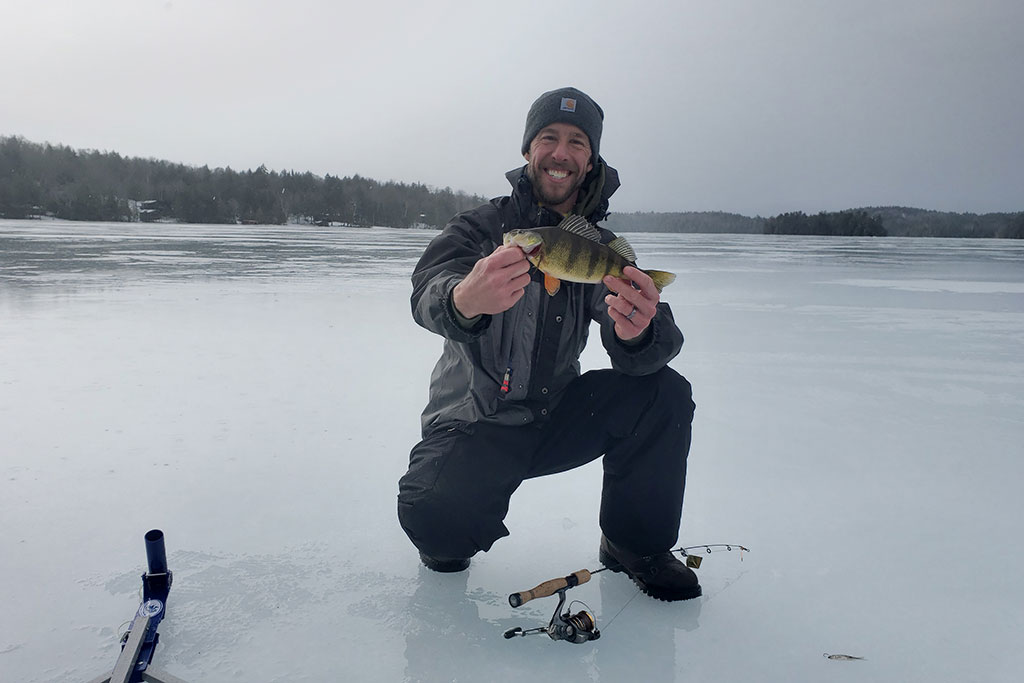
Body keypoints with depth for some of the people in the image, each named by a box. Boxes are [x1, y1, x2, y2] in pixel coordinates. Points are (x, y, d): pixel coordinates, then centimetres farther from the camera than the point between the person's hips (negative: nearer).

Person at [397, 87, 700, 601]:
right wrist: (465, 301, -56)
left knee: (664, 392, -17)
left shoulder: (604, 249, 1)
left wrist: (638, 332, -40)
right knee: (434, 518, -30)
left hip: (556, 418, 3)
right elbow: (428, 293, -30)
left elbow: (638, 358, -13)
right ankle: (449, 544, 10)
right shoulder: (481, 228, -8)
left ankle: (634, 544, 3)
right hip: (473, 427, -3)